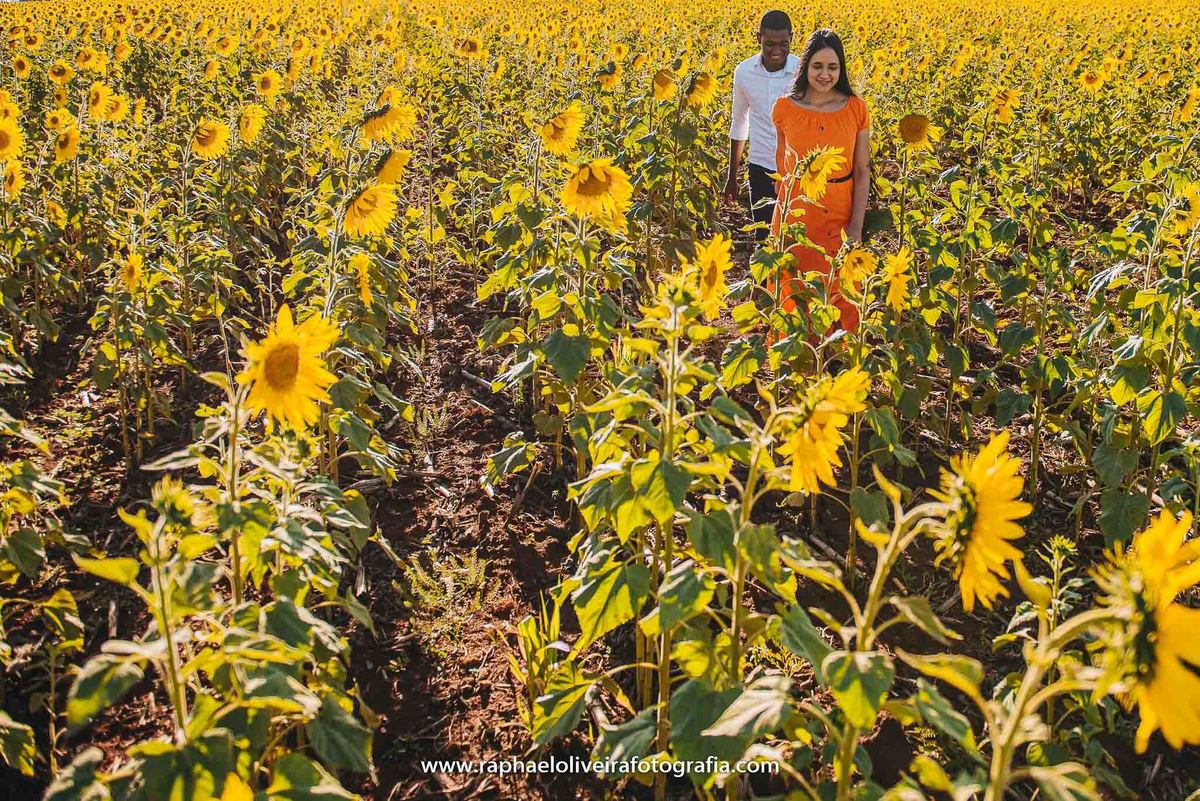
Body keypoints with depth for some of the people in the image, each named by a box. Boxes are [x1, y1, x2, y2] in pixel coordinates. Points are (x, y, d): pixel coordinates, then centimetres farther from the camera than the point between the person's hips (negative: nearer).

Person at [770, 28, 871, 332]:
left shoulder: (856, 109, -5)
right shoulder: (785, 107, -5)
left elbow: (862, 172, 0)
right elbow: (782, 162, 8)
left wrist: (857, 226, -7)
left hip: (841, 215, 0)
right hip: (796, 214, 0)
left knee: (841, 294, 8)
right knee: (794, 292, 8)